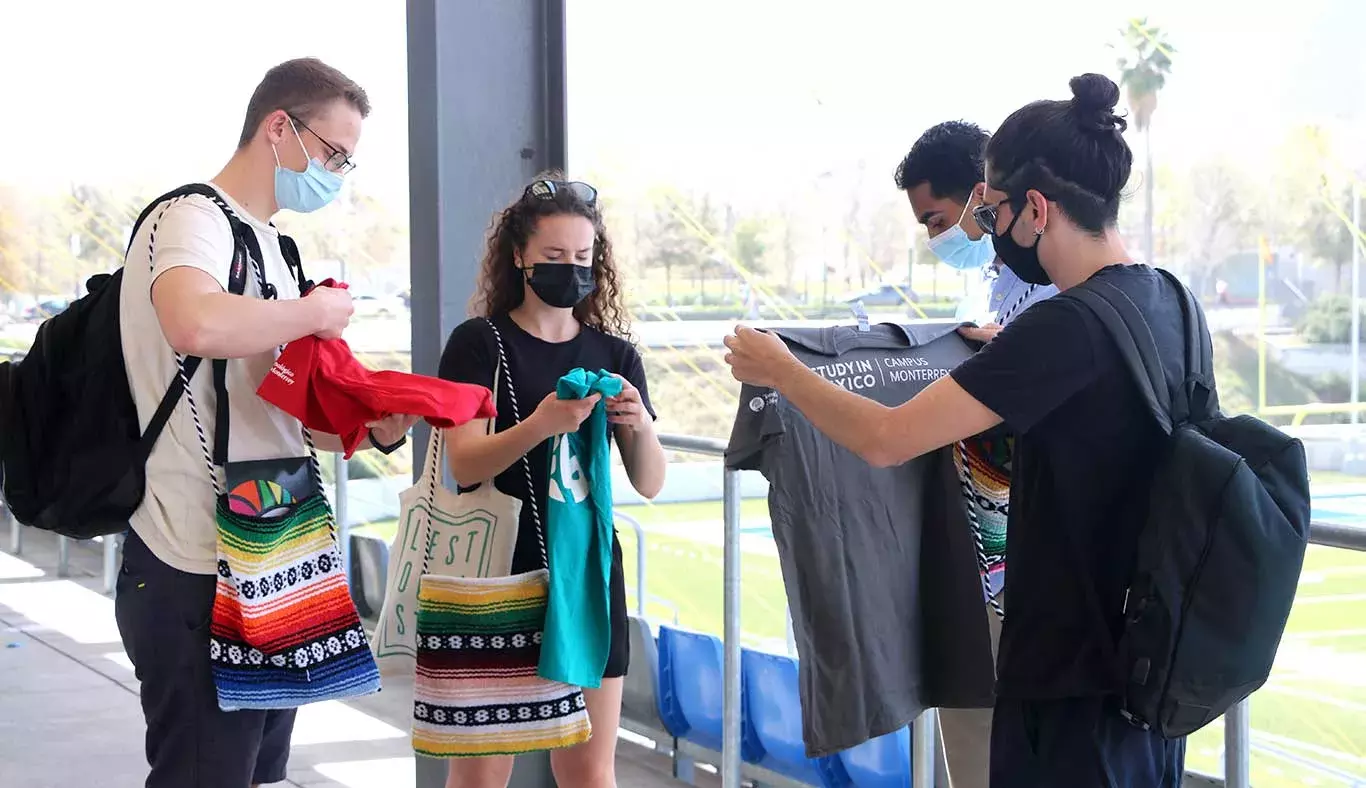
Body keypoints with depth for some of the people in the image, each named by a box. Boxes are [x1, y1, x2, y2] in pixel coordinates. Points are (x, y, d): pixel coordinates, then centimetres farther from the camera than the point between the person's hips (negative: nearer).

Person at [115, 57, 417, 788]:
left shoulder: (265, 243, 16)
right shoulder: (193, 221, -12)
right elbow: (195, 323, -37)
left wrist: (371, 429, 4)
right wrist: (316, 312, -20)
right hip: (199, 574, -10)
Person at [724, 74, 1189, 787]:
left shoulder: (1068, 327, -23)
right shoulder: (1165, 298, 3)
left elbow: (884, 439, -22)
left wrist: (778, 370, -7)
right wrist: (1008, 355, 20)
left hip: (1075, 684, -9)